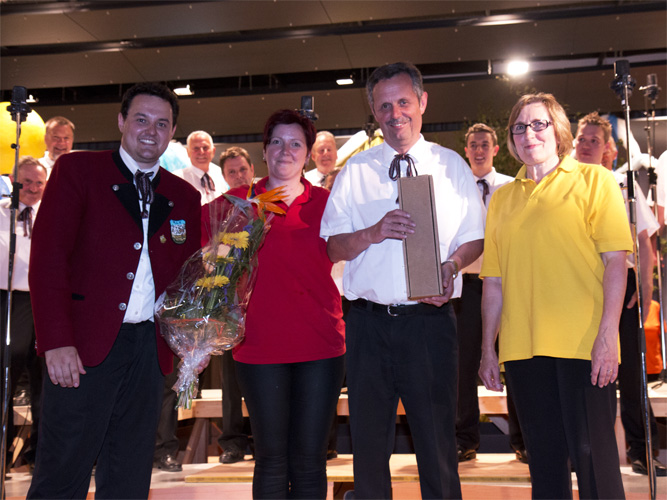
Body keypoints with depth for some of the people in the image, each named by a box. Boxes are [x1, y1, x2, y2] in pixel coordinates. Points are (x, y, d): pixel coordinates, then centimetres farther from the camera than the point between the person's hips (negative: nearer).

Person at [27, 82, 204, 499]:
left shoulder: (184, 196, 14)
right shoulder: (77, 170, 2)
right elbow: (48, 257, -6)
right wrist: (57, 342, -14)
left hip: (149, 348, 4)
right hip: (84, 345, -4)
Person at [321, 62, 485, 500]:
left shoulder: (452, 165, 9)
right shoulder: (356, 171, 9)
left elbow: (475, 238, 8)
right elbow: (334, 248, 6)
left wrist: (452, 264, -13)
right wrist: (373, 233, -13)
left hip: (430, 320, -1)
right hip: (369, 320, 1)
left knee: (437, 438, 2)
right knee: (369, 438, 8)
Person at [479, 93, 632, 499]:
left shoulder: (594, 180, 4)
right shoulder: (503, 198, 15)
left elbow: (615, 261, -4)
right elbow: (494, 280, 14)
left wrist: (607, 335, -13)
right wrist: (488, 349, 11)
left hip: (582, 344, -4)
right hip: (523, 347, 4)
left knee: (591, 453, -3)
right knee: (545, 456, 9)